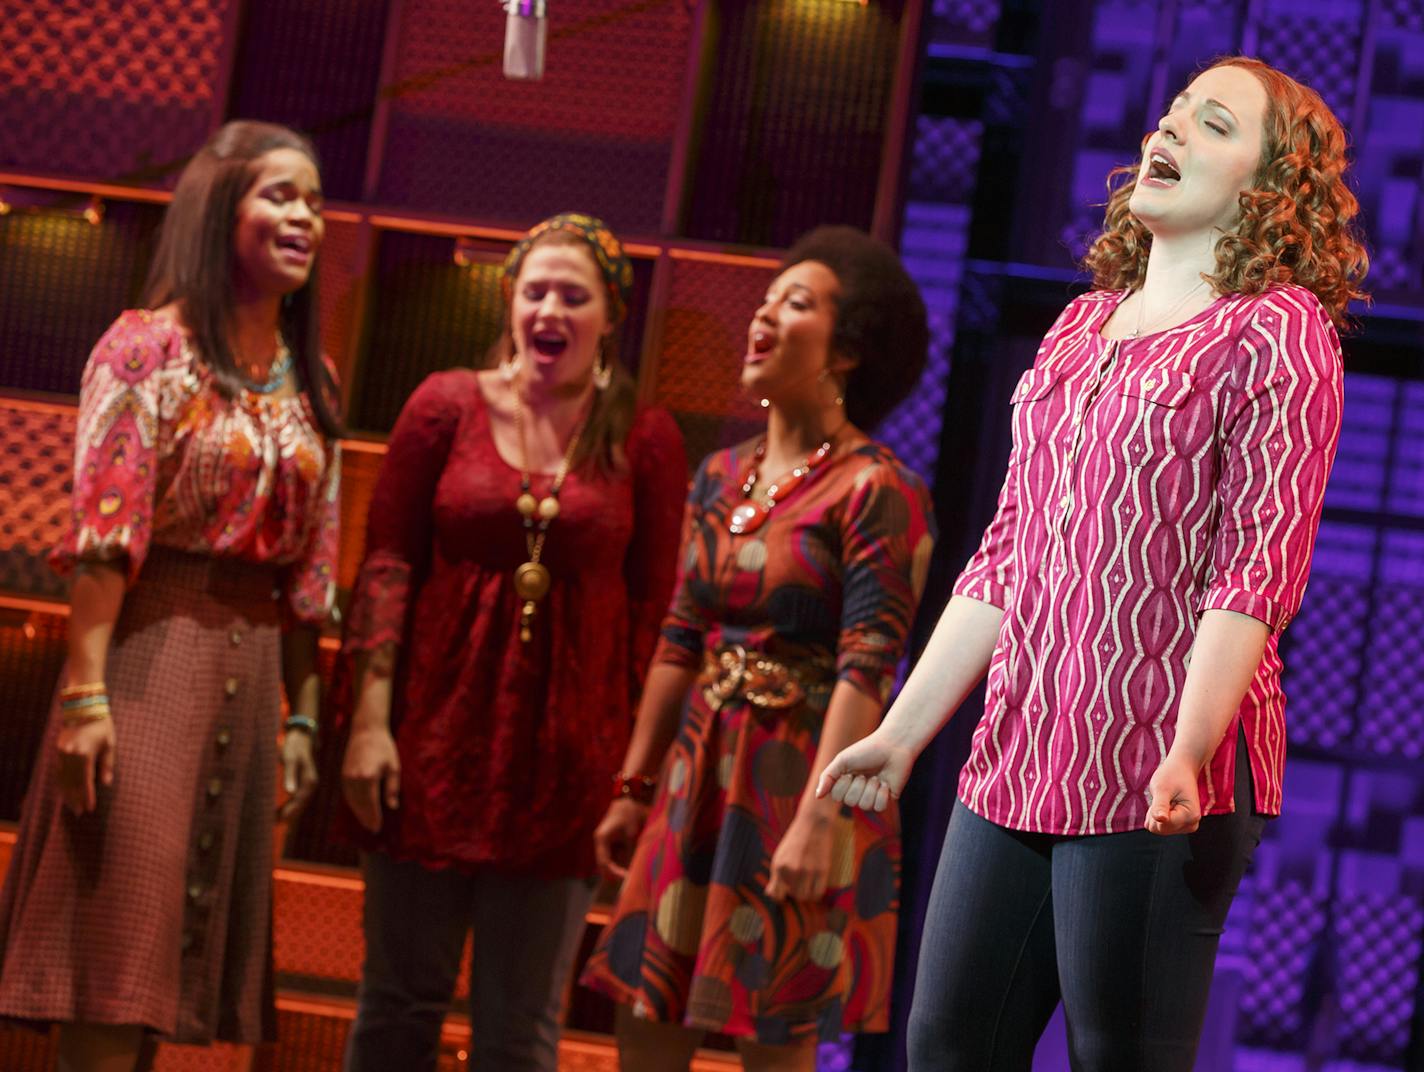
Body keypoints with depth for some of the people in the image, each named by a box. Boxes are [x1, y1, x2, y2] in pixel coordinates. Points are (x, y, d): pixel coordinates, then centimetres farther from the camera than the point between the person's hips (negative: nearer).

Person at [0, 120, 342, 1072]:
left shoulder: (310, 384, 13)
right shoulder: (151, 348, -5)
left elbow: (309, 566, 13)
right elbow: (104, 532, -13)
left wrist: (301, 715, 9)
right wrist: (85, 692, -20)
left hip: (252, 667, 6)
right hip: (150, 650, -6)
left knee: (187, 940, 7)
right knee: (120, 933, -6)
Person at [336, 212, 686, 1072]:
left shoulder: (645, 441, 1)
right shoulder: (449, 405, 2)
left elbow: (653, 609, 2)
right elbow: (387, 563, 1)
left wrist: (635, 771, -2)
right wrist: (371, 719, -7)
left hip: (565, 750, 0)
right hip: (440, 727, 1)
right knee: (401, 1002, 6)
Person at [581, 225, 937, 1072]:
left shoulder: (877, 492, -11)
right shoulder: (721, 478, 11)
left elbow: (866, 670, -19)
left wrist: (819, 816, -27)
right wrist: (634, 789, 15)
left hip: (797, 780, -7)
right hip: (699, 778, 7)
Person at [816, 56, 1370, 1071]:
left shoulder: (1276, 329, -3)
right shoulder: (1084, 325, 19)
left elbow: (1260, 566, -13)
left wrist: (1188, 753, -25)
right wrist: (903, 733, 17)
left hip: (1152, 772, -7)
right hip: (1018, 760, 7)